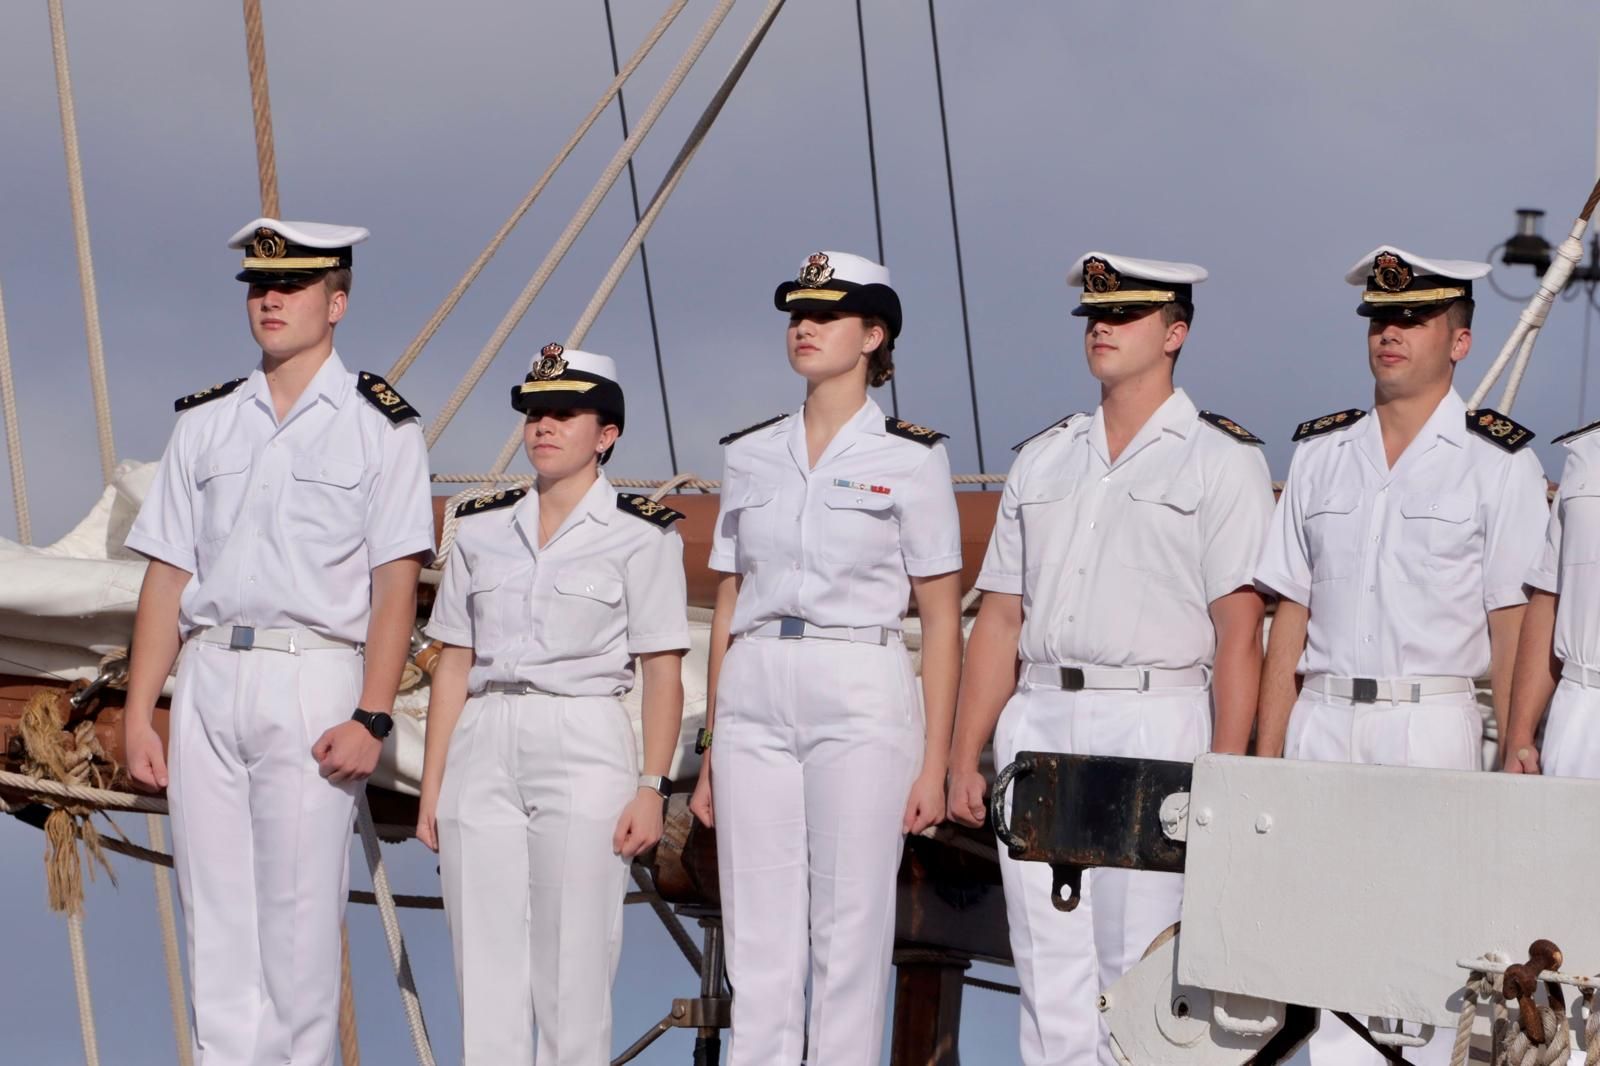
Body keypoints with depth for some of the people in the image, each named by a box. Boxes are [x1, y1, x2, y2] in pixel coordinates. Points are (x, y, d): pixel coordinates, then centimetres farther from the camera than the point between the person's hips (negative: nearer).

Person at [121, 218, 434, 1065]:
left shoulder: (378, 424, 3)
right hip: (208, 679, 4)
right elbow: (167, 576, 13)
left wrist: (370, 718, -13)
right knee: (214, 910, 4)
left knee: (300, 909, -5)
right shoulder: (206, 423, 15)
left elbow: (394, 584, -4)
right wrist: (138, 711, 5)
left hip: (313, 679, -4)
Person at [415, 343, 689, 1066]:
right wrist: (432, 787, 8)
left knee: (572, 973, -4)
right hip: (481, 752, 4)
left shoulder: (641, 533, 1)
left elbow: (663, 673, -2)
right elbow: (454, 662, 13)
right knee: (484, 974, 2)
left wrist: (652, 787, -11)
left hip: (584, 750, -4)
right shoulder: (482, 528, 13)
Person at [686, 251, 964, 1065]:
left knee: (848, 936, -3)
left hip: (862, 700, -4)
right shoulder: (750, 456, 12)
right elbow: (728, 608, 15)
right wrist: (710, 750, 11)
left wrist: (934, 759, -6)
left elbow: (941, 620, 0)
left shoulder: (911, 458, 0)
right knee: (756, 941, 3)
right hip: (755, 699, 4)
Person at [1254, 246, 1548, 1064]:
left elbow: (1513, 626, -2)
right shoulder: (1320, 453, 12)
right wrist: (1264, 762, 7)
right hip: (1322, 719, 4)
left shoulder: (1499, 464, 1)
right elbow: (1290, 615, 12)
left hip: (1433, 723, -4)